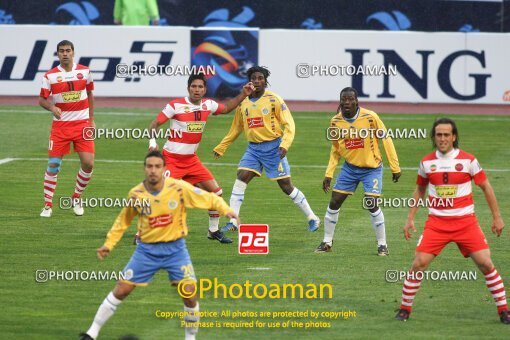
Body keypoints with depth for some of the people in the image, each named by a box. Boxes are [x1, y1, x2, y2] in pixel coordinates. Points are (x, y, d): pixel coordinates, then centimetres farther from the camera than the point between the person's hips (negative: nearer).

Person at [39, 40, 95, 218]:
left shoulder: (84, 71, 3)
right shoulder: (50, 75, -4)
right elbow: (42, 99, 0)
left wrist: (91, 120, 15)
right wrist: (52, 107, -22)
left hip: (82, 124, 1)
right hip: (60, 125, -1)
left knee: (88, 163, -7)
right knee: (53, 164, -5)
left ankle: (76, 199, 15)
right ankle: (47, 205, 5)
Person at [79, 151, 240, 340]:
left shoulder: (179, 188, -15)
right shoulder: (135, 194, -8)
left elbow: (209, 199, -8)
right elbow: (123, 221, 9)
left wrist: (226, 210, -26)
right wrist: (109, 244, 5)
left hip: (175, 249, -1)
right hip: (146, 250, 1)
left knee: (190, 294, -11)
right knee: (121, 291, 0)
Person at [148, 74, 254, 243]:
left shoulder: (208, 105, 2)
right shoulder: (176, 105, -14)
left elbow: (226, 108, 22)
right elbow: (154, 124, -9)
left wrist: (243, 94, 13)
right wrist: (152, 142, -25)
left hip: (191, 159, 6)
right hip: (171, 158, -6)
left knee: (216, 192, 5)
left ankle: (214, 231, 23)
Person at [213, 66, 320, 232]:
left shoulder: (274, 100, -7)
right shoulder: (243, 103, 7)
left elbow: (289, 124, -9)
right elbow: (236, 129, 19)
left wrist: (285, 144, -24)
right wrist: (220, 148, 21)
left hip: (273, 147, -4)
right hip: (253, 148, 4)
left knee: (286, 186, -1)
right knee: (240, 179, -11)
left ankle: (312, 218, 13)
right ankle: (233, 223, -7)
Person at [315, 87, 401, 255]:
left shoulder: (370, 117, -18)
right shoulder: (336, 122, -5)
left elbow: (386, 139, -10)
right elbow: (335, 150, 8)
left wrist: (395, 167, -10)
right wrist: (328, 174, 3)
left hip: (372, 168, -4)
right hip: (350, 168, 4)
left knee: (372, 204, -15)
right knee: (334, 202, 1)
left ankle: (382, 244, 1)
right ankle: (327, 242, 18)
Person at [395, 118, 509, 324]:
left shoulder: (468, 160, -5)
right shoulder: (427, 162, 2)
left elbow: (486, 187, 4)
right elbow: (419, 191, 17)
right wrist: (410, 219, 12)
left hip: (465, 221, -1)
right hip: (436, 222, 1)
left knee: (485, 263, -8)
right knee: (419, 263, -10)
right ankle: (405, 309, 5)